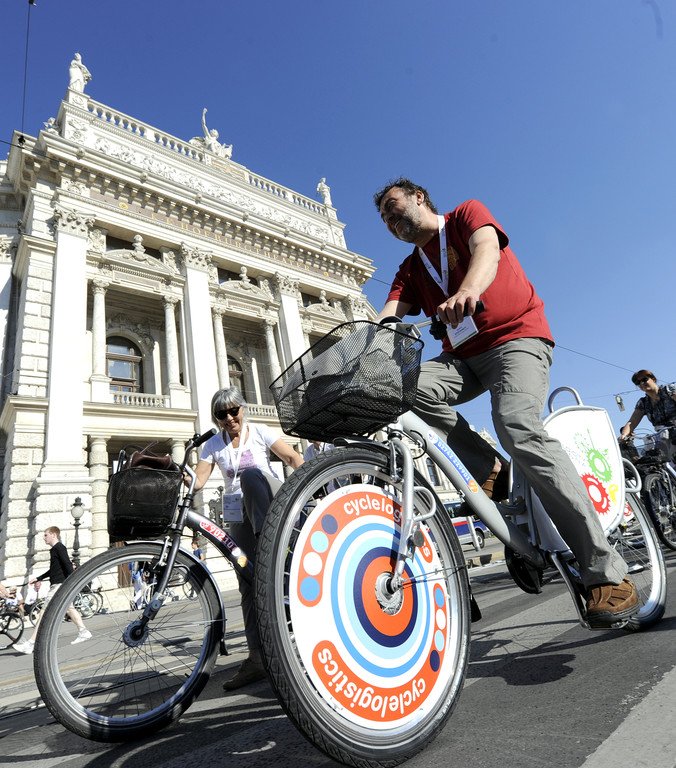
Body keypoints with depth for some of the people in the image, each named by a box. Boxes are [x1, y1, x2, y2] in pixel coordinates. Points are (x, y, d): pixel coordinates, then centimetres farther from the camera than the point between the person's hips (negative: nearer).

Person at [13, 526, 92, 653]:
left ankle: (30, 644, -4)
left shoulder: (59, 547, -12)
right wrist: (38, 579, 27)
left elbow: (68, 565, -20)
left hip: (59, 585, -10)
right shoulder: (55, 549, 18)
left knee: (44, 613, -7)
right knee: (69, 609, 12)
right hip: (58, 584, 10)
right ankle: (83, 632, 16)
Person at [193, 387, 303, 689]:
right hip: (240, 519, 3)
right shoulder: (213, 445, 7)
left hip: (272, 505, -3)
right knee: (249, 583, 0)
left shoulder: (260, 432, 0)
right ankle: (256, 658, 8)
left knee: (250, 474, -34)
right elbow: (199, 479, -4)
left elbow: (293, 457, -7)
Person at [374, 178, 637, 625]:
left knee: (519, 428, -30)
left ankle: (607, 572, -22)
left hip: (517, 337, -5)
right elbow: (386, 318, 3)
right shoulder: (411, 269, 19)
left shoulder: (467, 214, 7)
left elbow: (487, 249, -16)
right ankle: (488, 470, -13)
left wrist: (467, 291, -39)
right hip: (464, 357, 5)